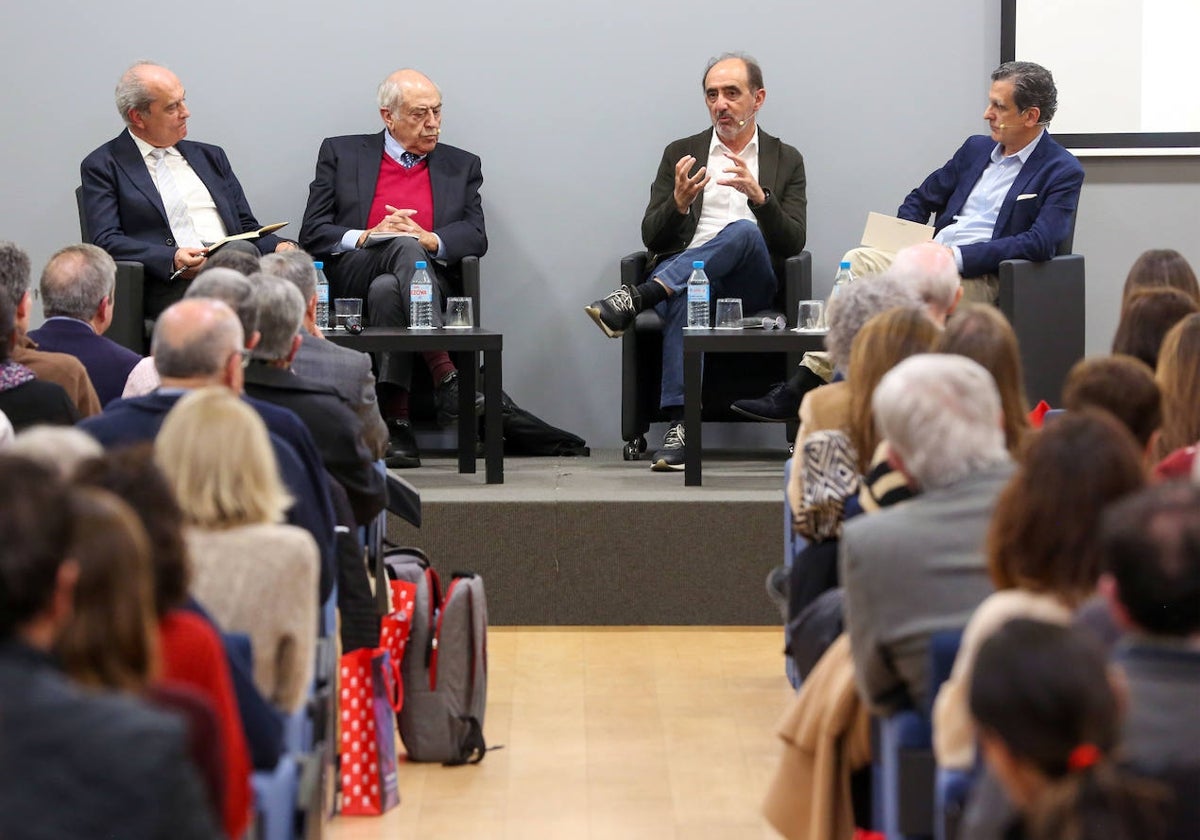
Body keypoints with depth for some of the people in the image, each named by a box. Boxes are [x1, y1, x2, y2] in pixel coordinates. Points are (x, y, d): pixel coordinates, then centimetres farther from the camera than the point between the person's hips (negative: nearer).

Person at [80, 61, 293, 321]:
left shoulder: (210, 156, 26)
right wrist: (171, 260, -18)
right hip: (171, 287, -5)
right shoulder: (103, 166, 10)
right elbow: (106, 241, -2)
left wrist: (278, 247, 1)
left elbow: (247, 228, 25)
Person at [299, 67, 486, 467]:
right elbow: (313, 233, 8)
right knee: (404, 247, -35)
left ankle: (396, 416, -42)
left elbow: (476, 238, 9)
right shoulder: (342, 153, 17)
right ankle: (444, 373, -45)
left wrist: (429, 239, -11)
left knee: (386, 289, -36)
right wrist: (366, 237, -10)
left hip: (430, 279, 1)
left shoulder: (461, 166, 22)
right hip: (351, 279, -1)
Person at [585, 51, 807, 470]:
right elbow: (651, 238, 10)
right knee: (688, 294, -40)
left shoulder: (786, 161, 16)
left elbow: (792, 243, 2)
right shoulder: (681, 153, 19)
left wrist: (758, 196, -16)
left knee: (744, 231, -36)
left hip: (750, 285, 0)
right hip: (681, 275, 0)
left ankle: (636, 298, -43)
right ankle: (680, 426, -49)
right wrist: (679, 202, -11)